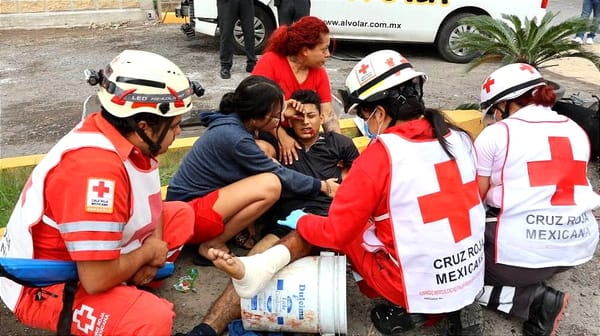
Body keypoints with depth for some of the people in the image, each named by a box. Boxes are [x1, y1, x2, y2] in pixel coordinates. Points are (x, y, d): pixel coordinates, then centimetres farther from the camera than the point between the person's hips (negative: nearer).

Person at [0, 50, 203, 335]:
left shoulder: (130, 138, -7)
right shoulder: (95, 167, -33)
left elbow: (151, 201, 12)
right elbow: (97, 279, -31)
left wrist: (153, 246, -6)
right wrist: (149, 252, -14)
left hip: (96, 259, 9)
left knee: (181, 215, 9)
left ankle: (130, 288, 4)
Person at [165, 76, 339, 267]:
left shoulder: (233, 121, 1)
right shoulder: (235, 138, -24)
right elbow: (279, 176, -14)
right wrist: (322, 186, -2)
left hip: (200, 196, 9)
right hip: (188, 213, -9)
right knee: (271, 185, -25)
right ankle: (212, 245, -10)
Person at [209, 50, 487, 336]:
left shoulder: (380, 155, -17)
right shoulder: (459, 138, 0)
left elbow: (336, 232, -12)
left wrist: (301, 222, 7)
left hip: (417, 286, -6)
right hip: (472, 279, 6)